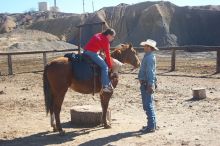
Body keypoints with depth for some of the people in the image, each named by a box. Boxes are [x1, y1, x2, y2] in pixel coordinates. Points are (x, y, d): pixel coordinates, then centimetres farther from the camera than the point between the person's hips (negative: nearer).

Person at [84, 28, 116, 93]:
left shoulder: (98, 35, 21)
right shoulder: (106, 41, -3)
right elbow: (107, 54, -1)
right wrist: (110, 65, 6)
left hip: (86, 51, 10)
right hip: (92, 52, -10)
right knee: (105, 66, -7)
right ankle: (105, 86, -12)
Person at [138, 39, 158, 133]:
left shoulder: (149, 57, -17)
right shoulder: (148, 56, 16)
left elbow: (150, 72, -24)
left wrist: (150, 85, -28)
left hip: (147, 84, -11)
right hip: (145, 84, 11)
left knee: (148, 105, -7)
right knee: (147, 105, 17)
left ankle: (151, 126, -2)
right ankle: (152, 124, 26)